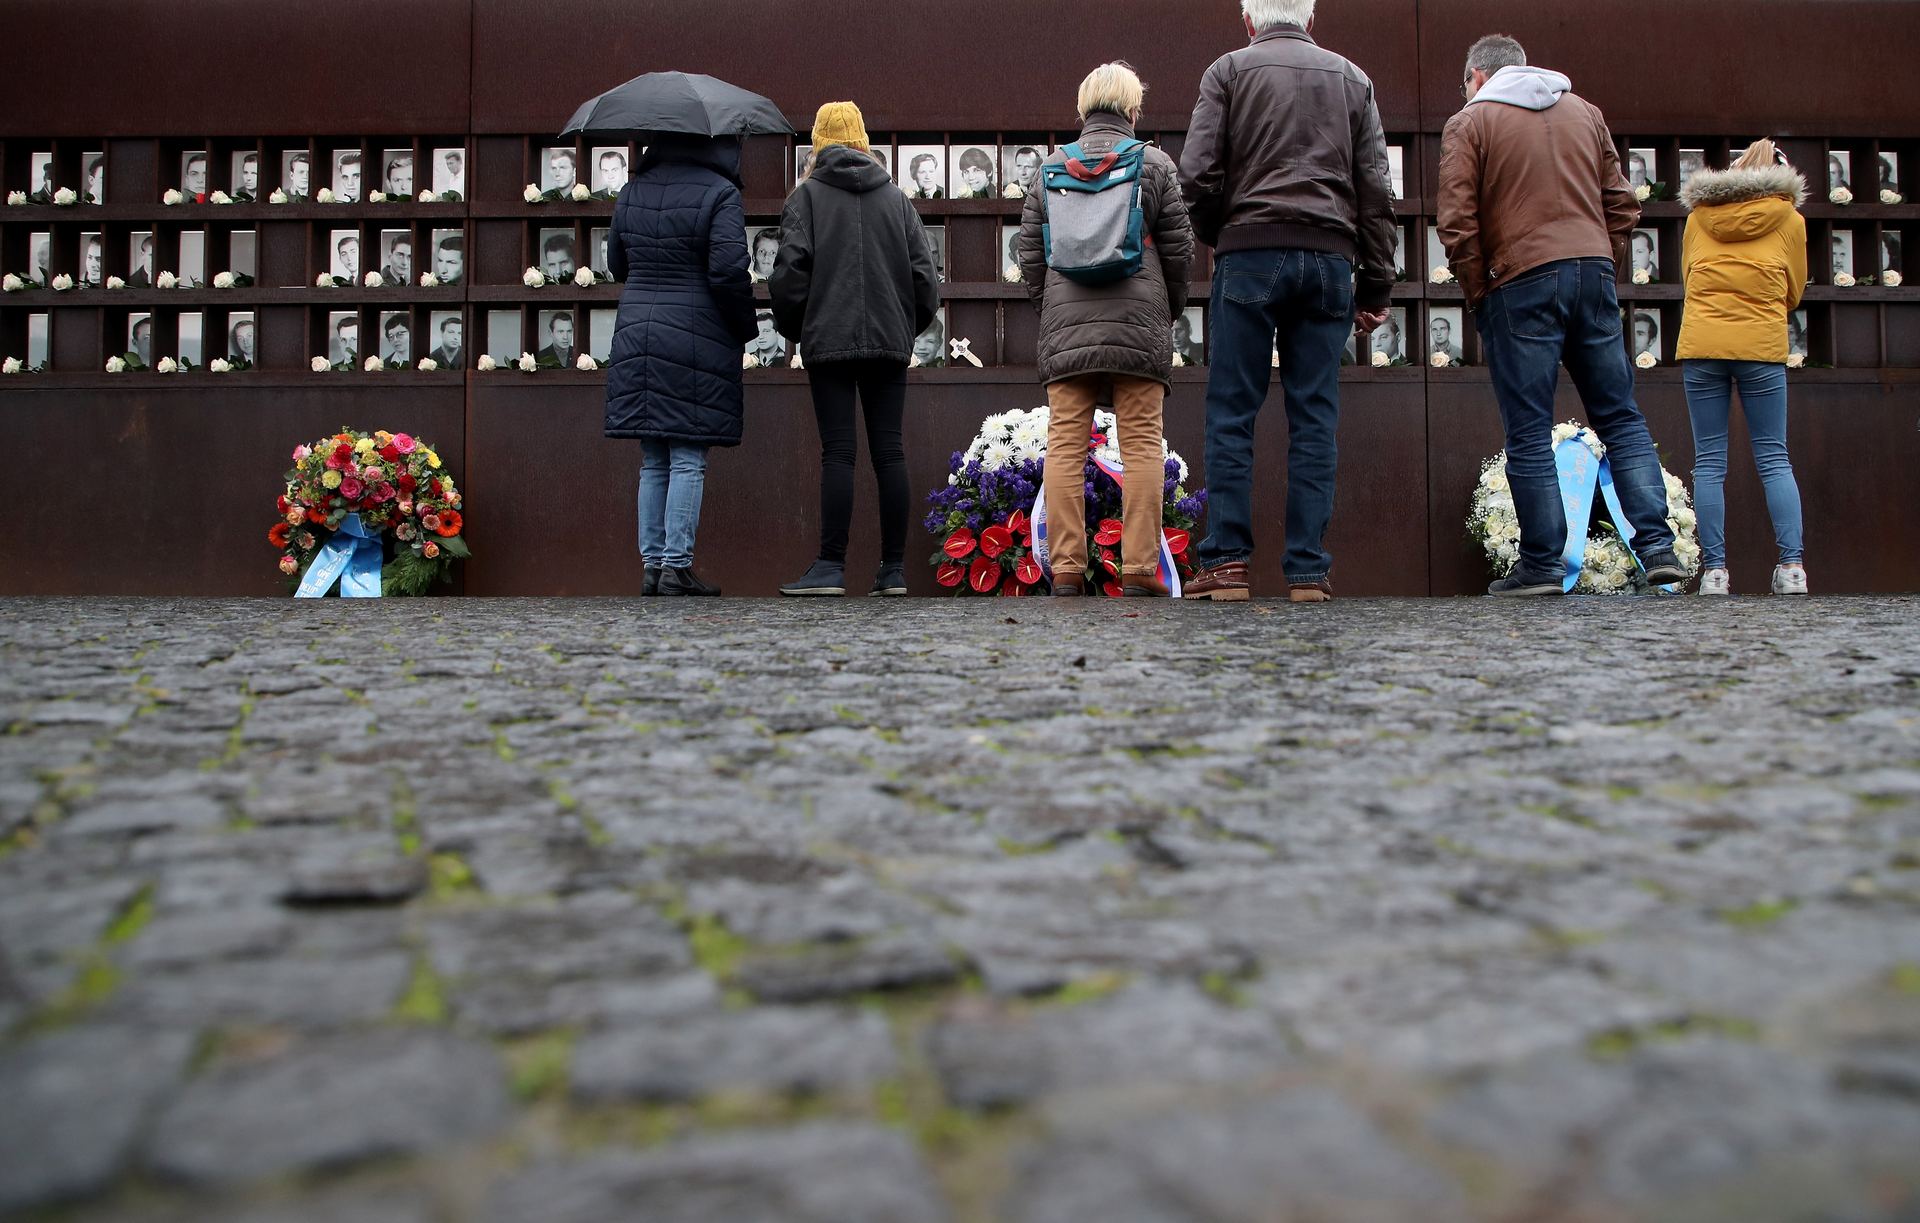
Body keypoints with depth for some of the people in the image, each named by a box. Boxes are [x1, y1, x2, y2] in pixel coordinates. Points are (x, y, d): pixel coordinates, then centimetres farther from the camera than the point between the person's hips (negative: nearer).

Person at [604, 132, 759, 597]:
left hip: (635, 332, 6)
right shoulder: (720, 193, -8)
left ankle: (652, 564, 12)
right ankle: (677, 567, -2)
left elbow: (617, 264, 18)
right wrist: (747, 327, 0)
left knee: (653, 462, 11)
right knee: (688, 460, -2)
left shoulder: (632, 192, 11)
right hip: (697, 340, -6)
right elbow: (728, 271, -14)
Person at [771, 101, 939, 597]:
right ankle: (894, 570, 4)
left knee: (837, 453, -4)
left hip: (829, 340, -3)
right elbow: (924, 272, 8)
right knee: (889, 452, 3)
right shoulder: (897, 198, 13)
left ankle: (831, 567, -7)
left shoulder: (807, 195, 3)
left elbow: (790, 268, -5)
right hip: (889, 341, 3)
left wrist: (792, 327, 8)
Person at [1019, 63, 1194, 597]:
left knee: (1065, 444, 0)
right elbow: (1179, 247, 5)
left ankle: (1067, 569, -5)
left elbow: (1029, 249, 11)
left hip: (1066, 323, 2)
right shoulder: (1155, 164, 7)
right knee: (1142, 443, -1)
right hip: (1138, 322, -2)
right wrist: (1170, 309, 18)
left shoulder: (1052, 166, 12)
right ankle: (1139, 570, -6)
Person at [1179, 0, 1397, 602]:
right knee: (1315, 418, 2)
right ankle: (1309, 570, -1)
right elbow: (1375, 189, 12)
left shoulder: (1230, 69, 9)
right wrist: (1376, 284, 13)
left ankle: (1226, 562, -6)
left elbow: (1197, 172, -3)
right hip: (1329, 260, 3)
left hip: (1250, 255, -2)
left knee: (1231, 413, 0)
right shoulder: (1351, 78, 18)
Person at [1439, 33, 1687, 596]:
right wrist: (1603, 267, 16)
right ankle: (1657, 544, 3)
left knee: (1529, 433, -1)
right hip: (1594, 273, 4)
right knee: (1620, 416, 10)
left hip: (1519, 284, -4)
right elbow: (1622, 205, 14)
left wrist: (1478, 297, 2)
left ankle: (1542, 564, -1)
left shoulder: (1469, 122, 4)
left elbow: (1457, 224, -5)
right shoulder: (1584, 110, 19)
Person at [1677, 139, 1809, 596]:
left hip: (1701, 343, 1)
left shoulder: (1698, 214, 11)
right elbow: (1794, 290, 16)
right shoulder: (1789, 219, 8)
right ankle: (1792, 567, -3)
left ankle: (1714, 570, -4)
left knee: (1709, 461, 1)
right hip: (1762, 344, -1)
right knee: (1774, 458, 3)